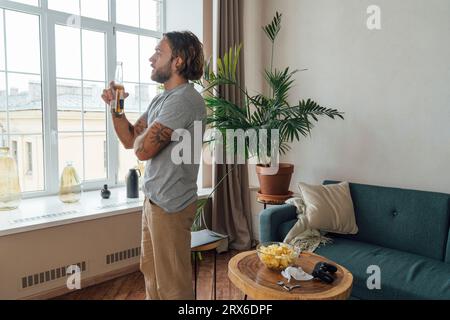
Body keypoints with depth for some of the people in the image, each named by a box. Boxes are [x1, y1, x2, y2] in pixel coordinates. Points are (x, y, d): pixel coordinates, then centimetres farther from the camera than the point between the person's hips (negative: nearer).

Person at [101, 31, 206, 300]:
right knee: (151, 273, 23)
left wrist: (141, 134, 0)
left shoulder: (184, 100, -19)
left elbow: (143, 149, -22)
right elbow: (129, 140, 14)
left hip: (170, 205, -10)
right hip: (154, 200, 10)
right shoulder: (162, 99, 13)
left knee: (172, 285, 6)